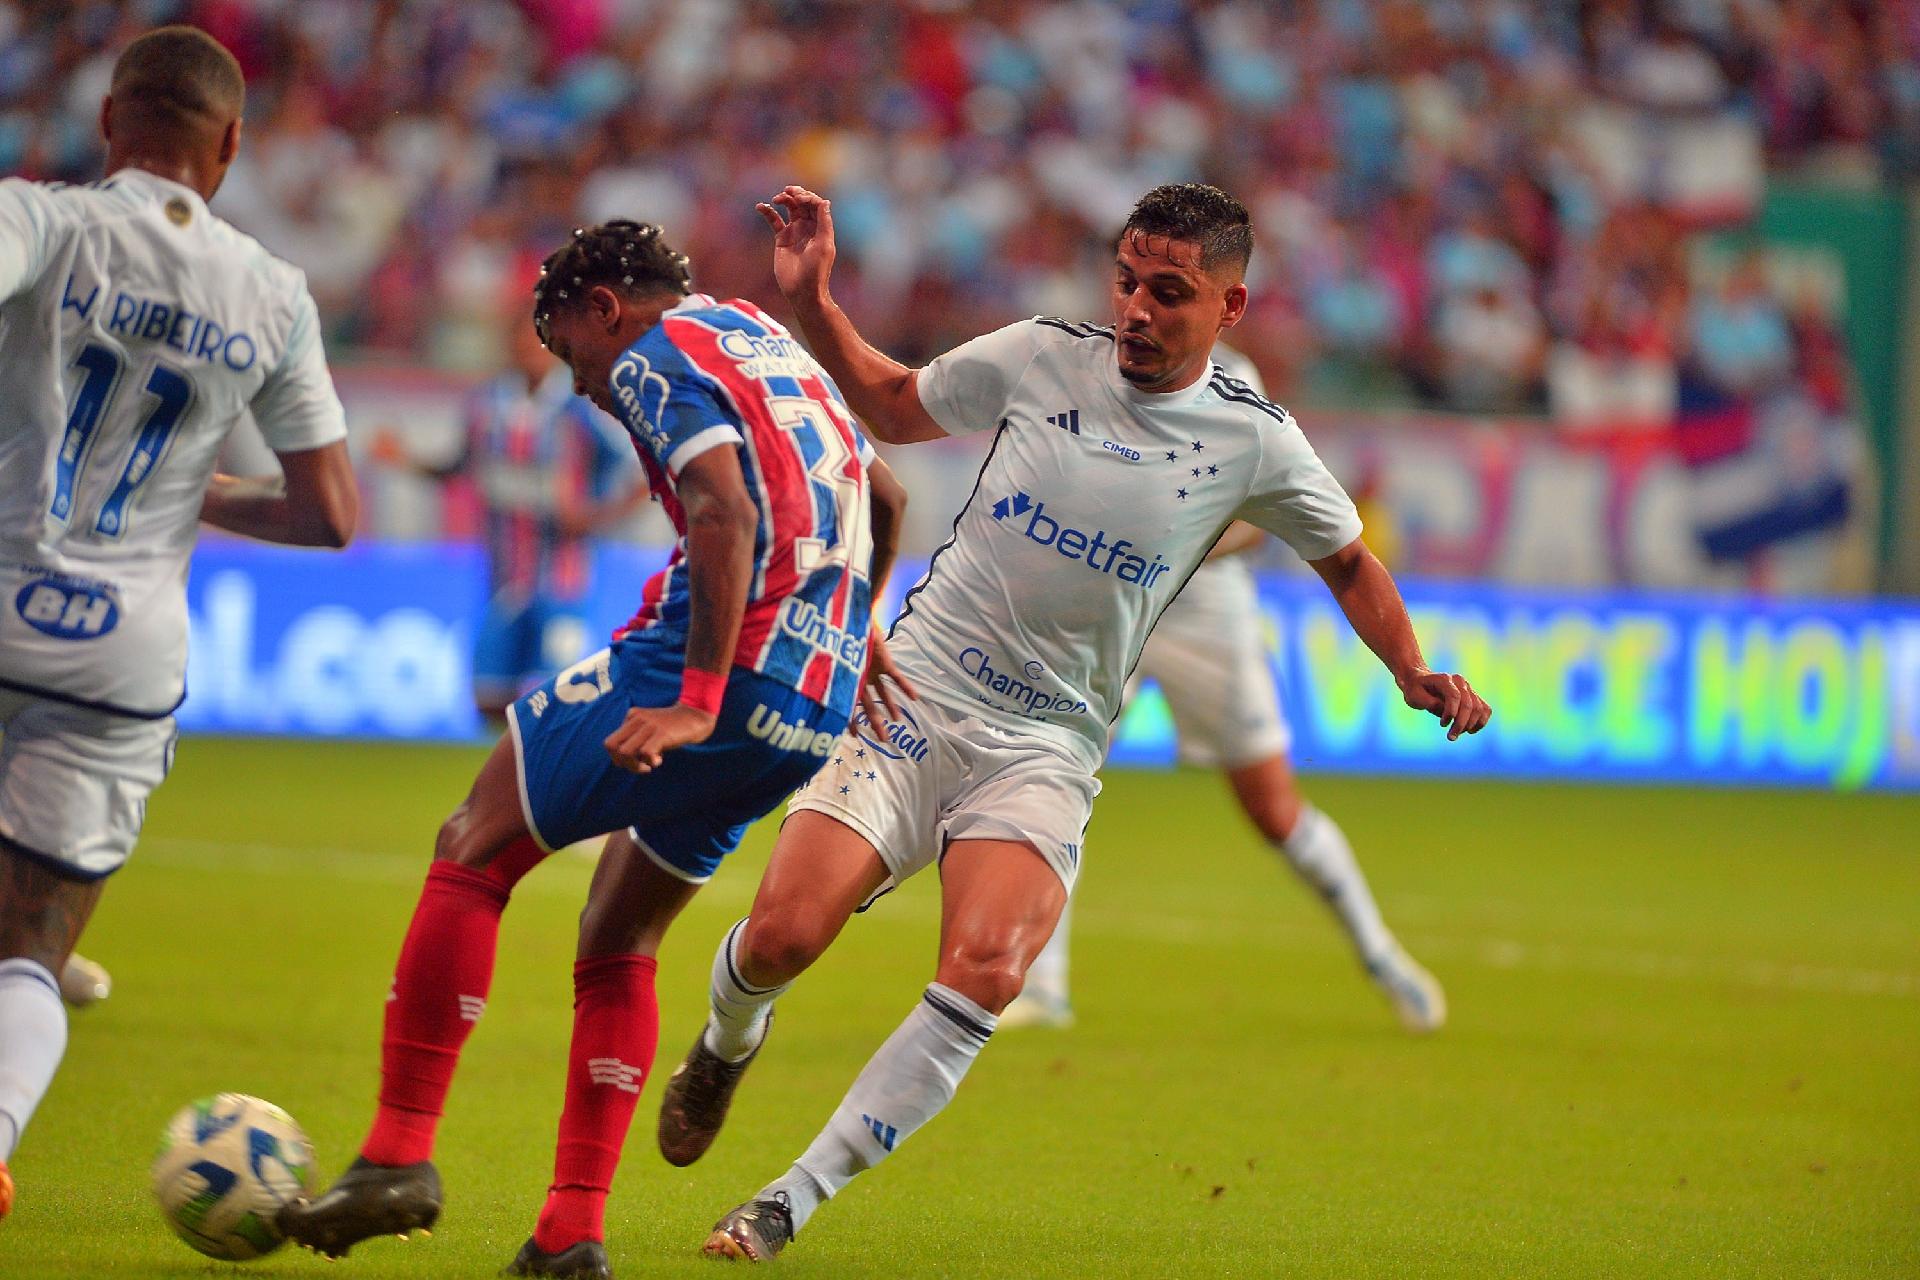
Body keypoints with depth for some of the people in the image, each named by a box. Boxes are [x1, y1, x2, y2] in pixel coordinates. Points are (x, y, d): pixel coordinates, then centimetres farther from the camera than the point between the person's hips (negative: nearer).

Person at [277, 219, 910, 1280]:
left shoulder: (659, 356, -2)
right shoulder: (770, 344, 25)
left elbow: (726, 513, -19)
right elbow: (886, 500, 39)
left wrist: (698, 701, -24)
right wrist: (848, 629, 51)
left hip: (714, 677, -9)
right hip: (816, 707, 9)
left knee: (472, 854, 1)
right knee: (617, 947, 18)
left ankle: (399, 1154, -4)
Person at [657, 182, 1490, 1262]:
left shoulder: (1253, 439, 0)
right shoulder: (1039, 358, 1)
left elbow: (1349, 561, 16)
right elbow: (895, 405, 18)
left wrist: (1416, 675, 2)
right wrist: (813, 302, 5)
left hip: (1047, 750, 0)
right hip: (915, 697, 0)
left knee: (985, 973, -27)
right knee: (781, 937, -16)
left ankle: (788, 1205, -17)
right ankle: (729, 1042, 23)